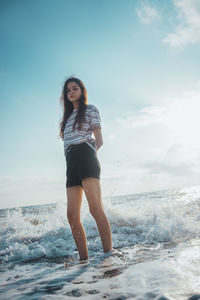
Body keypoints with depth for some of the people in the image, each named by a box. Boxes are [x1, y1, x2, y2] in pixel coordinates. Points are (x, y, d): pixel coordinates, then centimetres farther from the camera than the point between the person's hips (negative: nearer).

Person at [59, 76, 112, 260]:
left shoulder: (90, 109, 14)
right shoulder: (68, 116, 31)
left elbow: (99, 140, 7)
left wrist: (90, 155, -5)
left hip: (86, 157, -6)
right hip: (71, 164, 6)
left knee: (96, 208, -19)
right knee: (72, 215, -4)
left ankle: (109, 254, -18)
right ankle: (84, 259, 0)